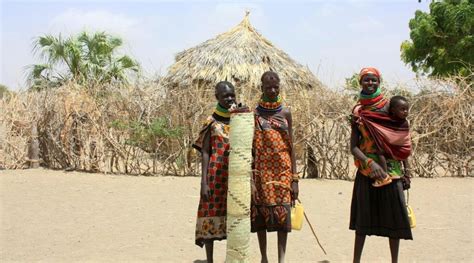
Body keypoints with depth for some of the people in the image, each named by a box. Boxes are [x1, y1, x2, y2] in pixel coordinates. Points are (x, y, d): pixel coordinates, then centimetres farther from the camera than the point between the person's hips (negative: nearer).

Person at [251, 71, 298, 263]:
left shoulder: (285, 113, 5)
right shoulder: (254, 114, -1)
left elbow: (291, 147, 6)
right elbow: (249, 148, -3)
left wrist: (295, 178, 1)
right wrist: (250, 179, -10)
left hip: (282, 170, 1)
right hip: (261, 171, -1)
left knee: (283, 214, -1)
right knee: (261, 213, 5)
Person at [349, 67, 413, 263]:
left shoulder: (389, 106, 0)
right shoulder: (358, 111, 2)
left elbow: (402, 141, 1)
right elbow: (353, 146, -4)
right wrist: (370, 162, -19)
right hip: (366, 170, 1)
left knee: (393, 215, 2)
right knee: (363, 215, 6)